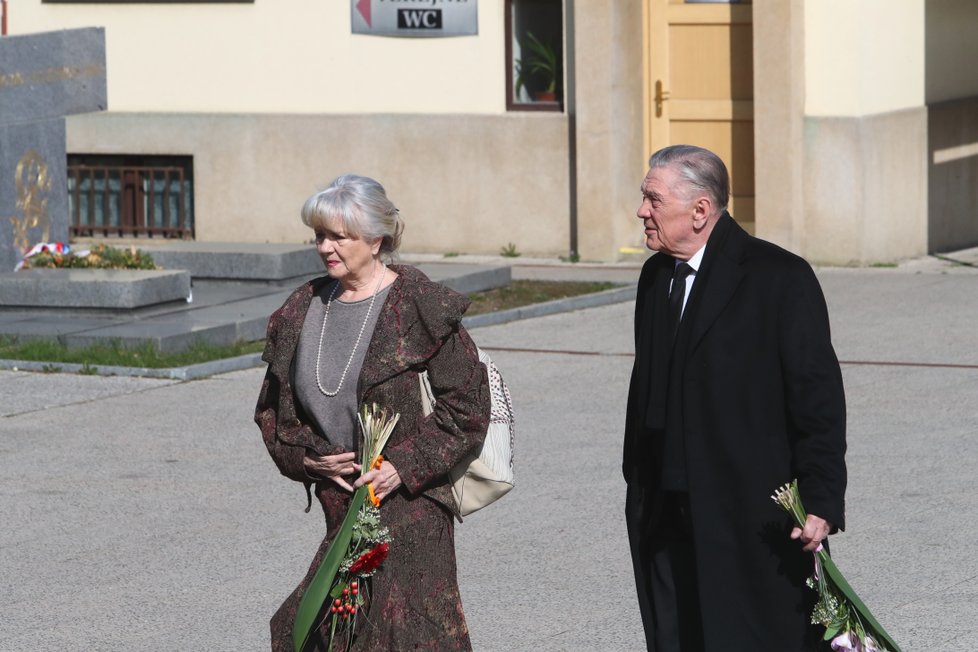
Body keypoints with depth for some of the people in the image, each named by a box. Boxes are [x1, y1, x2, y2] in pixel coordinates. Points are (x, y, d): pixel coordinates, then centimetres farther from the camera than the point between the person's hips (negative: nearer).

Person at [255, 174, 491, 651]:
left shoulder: (419, 307, -7)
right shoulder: (304, 310, 10)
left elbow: (467, 405, -8)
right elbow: (273, 407, 19)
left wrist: (405, 466, -14)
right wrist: (305, 455, 0)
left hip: (409, 507, -6)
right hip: (340, 506, 6)